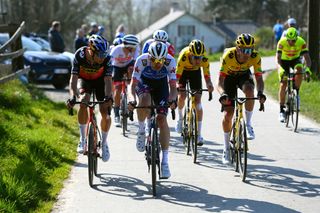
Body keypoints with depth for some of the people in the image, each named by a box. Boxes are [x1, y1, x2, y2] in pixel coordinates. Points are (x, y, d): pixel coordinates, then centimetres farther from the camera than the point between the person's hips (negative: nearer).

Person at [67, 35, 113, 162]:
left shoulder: (106, 58, -31)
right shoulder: (80, 55, -33)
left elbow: (108, 80, -33)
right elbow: (73, 78, -34)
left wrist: (108, 97, -51)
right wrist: (73, 97, -49)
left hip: (100, 80, 1)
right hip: (84, 80, -1)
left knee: (105, 112, -14)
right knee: (84, 101, -31)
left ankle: (104, 143, 10)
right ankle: (83, 139, -18)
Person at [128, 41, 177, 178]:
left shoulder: (170, 61, -31)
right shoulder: (142, 60, -33)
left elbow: (173, 86, -29)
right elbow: (133, 84, -30)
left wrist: (171, 100, -49)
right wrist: (132, 100, -49)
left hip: (161, 85, 1)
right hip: (144, 82, -1)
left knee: (162, 119, -14)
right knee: (144, 101, -36)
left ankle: (165, 161, -9)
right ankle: (141, 131, -8)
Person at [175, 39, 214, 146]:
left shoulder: (204, 59, -34)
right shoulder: (183, 56, -38)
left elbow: (207, 76, -29)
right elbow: (177, 75, -35)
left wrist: (209, 85, -48)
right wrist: (177, 86, -52)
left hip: (195, 72, 1)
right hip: (183, 71, -1)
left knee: (198, 100, -10)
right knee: (182, 96, -19)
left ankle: (199, 134, -8)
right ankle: (180, 118, 13)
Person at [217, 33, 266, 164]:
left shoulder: (255, 57, -30)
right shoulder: (228, 56, -36)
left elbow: (259, 78, -28)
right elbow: (220, 82, -35)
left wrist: (260, 92, -49)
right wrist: (222, 94, -55)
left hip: (244, 75, 1)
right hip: (229, 77, -1)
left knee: (249, 91, -35)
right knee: (227, 114, -8)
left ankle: (248, 124, -15)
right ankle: (226, 149, 9)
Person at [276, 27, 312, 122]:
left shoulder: (301, 42, -29)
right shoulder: (282, 42, -31)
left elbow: (307, 57, -33)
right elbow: (278, 58, -37)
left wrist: (307, 68, -52)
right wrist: (281, 69, -54)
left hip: (295, 60, 1)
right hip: (284, 61, -1)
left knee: (299, 70, -34)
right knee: (283, 84, -12)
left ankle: (296, 92, -16)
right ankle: (282, 110, -4)